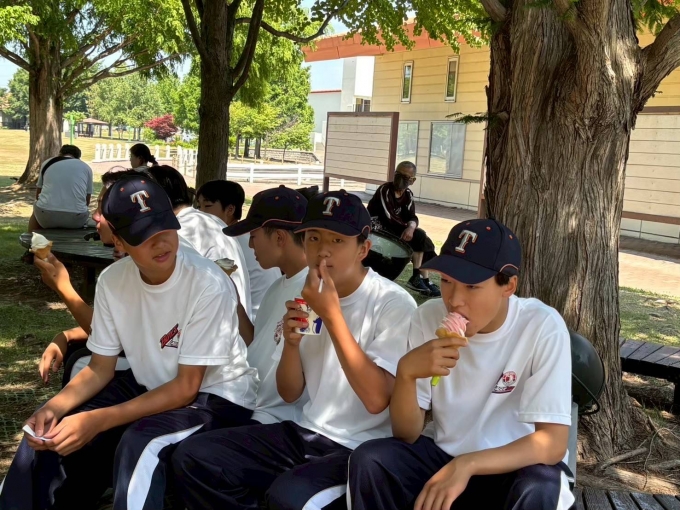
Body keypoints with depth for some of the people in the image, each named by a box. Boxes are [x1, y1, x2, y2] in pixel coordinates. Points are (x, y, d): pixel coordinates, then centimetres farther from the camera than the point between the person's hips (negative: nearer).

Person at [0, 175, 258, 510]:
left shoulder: (208, 285, -26)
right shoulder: (112, 280, -8)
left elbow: (186, 388, -22)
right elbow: (101, 368, 1)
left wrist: (99, 421, -29)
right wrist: (55, 406, -19)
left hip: (215, 395, -5)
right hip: (150, 386, 6)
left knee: (139, 447, -32)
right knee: (50, 434, -6)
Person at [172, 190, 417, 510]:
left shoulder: (394, 304, -13)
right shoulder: (308, 295, 6)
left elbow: (376, 400, -22)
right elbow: (289, 394, 9)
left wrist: (331, 314, -23)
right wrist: (291, 342, -12)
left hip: (361, 449, -6)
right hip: (305, 434, 6)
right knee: (193, 459, -7)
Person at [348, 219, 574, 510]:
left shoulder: (543, 327, -19)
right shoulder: (428, 317, -11)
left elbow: (553, 442, -24)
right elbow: (407, 434, -10)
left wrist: (468, 464, -38)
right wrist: (406, 371, -30)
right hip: (442, 455, 3)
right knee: (369, 459, -22)